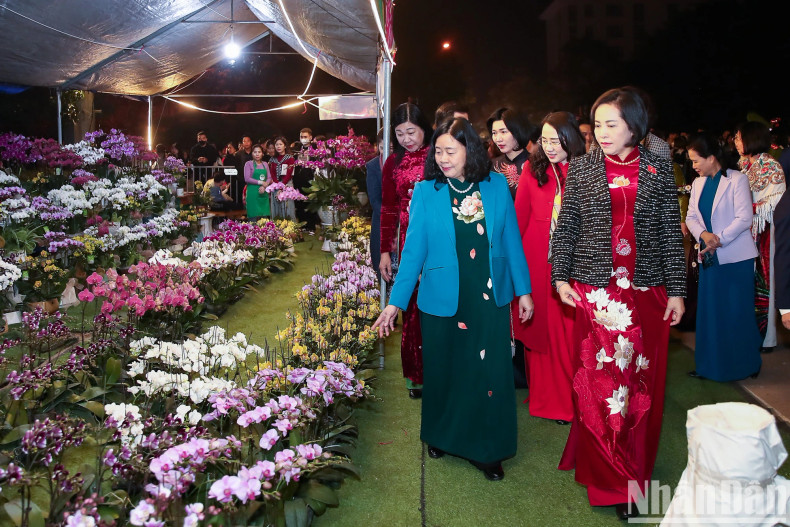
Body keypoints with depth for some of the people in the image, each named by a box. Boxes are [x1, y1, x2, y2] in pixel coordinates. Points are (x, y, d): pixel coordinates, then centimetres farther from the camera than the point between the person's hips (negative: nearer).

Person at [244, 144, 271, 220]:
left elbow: (269, 178, 9)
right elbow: (247, 179, -9)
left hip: (263, 193, 4)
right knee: (254, 217, -7)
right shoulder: (248, 164, 0)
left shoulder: (265, 164, 14)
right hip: (253, 193, -4)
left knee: (265, 216, 2)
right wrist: (261, 182, -12)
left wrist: (264, 186, -11)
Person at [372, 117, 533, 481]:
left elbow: (511, 240, 5)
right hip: (443, 300, -1)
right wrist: (395, 302, -4)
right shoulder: (425, 191, -4)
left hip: (490, 299, 1)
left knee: (490, 373, 5)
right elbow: (413, 249, -2)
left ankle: (487, 450, 23)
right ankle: (441, 436, 38)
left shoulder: (497, 186, -1)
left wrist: (523, 289, 6)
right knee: (444, 371, 13)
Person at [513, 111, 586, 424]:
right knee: (540, 327, 10)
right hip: (537, 264, 2)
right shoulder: (533, 170, 2)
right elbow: (519, 217, 4)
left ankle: (569, 401, 18)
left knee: (569, 331, 2)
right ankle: (543, 397, 26)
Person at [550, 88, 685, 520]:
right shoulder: (581, 168, 5)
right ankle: (607, 479, 15)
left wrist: (676, 290, 2)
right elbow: (565, 227, 6)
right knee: (598, 384, 1)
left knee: (641, 384, 6)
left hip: (647, 292, 1)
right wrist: (560, 277, -2)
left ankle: (636, 475, 23)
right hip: (594, 290, 0)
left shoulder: (658, 170, 5)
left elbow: (671, 233, 5)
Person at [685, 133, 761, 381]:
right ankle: (711, 365, 18)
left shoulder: (737, 180, -8)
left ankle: (745, 365, 17)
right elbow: (691, 217, 7)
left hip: (736, 257, -6)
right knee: (710, 312, 8)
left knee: (738, 312, 1)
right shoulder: (698, 183, 11)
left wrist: (719, 239, -19)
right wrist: (703, 235, -12)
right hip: (710, 257, 6)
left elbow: (744, 218, -14)